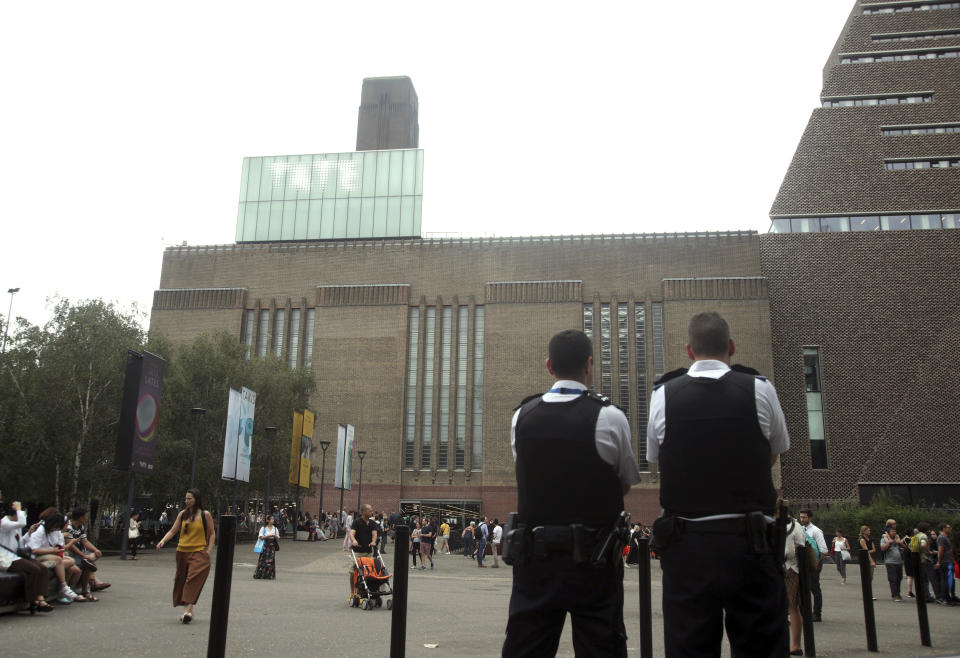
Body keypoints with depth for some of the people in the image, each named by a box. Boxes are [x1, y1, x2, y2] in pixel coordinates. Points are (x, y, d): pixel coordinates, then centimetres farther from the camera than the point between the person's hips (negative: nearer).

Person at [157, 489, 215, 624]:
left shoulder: (205, 515, -2)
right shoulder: (182, 514, 8)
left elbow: (212, 533, 3)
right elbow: (173, 531, 8)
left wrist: (208, 550, -4)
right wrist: (162, 541, -8)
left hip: (198, 553, -5)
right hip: (182, 552, 5)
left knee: (193, 579, -15)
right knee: (182, 580, 8)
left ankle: (187, 610, -20)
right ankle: (188, 610, 18)